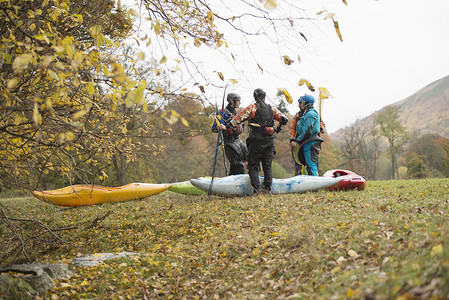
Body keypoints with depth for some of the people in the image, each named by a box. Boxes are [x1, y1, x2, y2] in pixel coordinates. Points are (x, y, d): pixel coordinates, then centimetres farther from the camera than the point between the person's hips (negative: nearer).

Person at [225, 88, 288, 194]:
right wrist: (278, 128, 24)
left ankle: (257, 188, -7)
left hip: (256, 141, -4)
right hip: (270, 141, 4)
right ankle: (267, 188, 5)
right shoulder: (272, 108, 7)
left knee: (253, 166, 4)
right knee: (267, 166, 11)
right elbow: (284, 119, 7)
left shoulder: (252, 108, -5)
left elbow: (239, 118, -11)